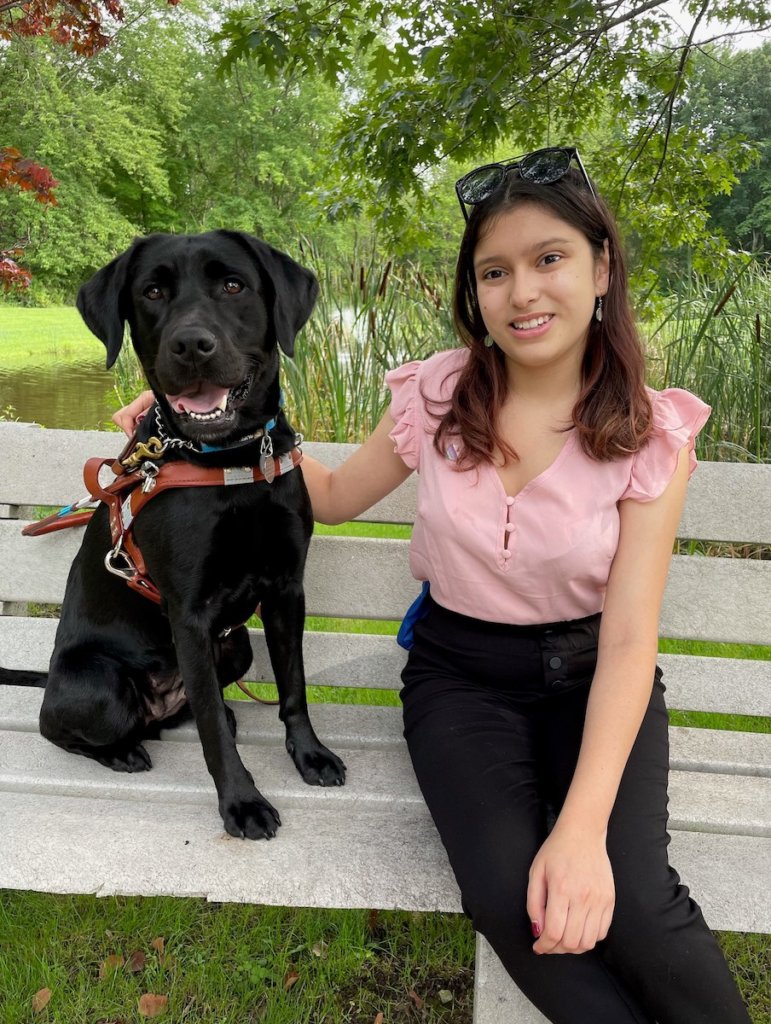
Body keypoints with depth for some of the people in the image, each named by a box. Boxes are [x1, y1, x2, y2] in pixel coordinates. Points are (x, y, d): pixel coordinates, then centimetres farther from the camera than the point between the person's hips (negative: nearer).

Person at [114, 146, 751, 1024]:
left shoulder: (652, 435, -10)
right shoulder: (438, 395, -5)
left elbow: (629, 636, -15)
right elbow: (335, 496, 10)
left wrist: (583, 826, -26)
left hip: (589, 673, -1)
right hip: (460, 671, 1)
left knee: (631, 903, -26)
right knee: (508, 896, -25)